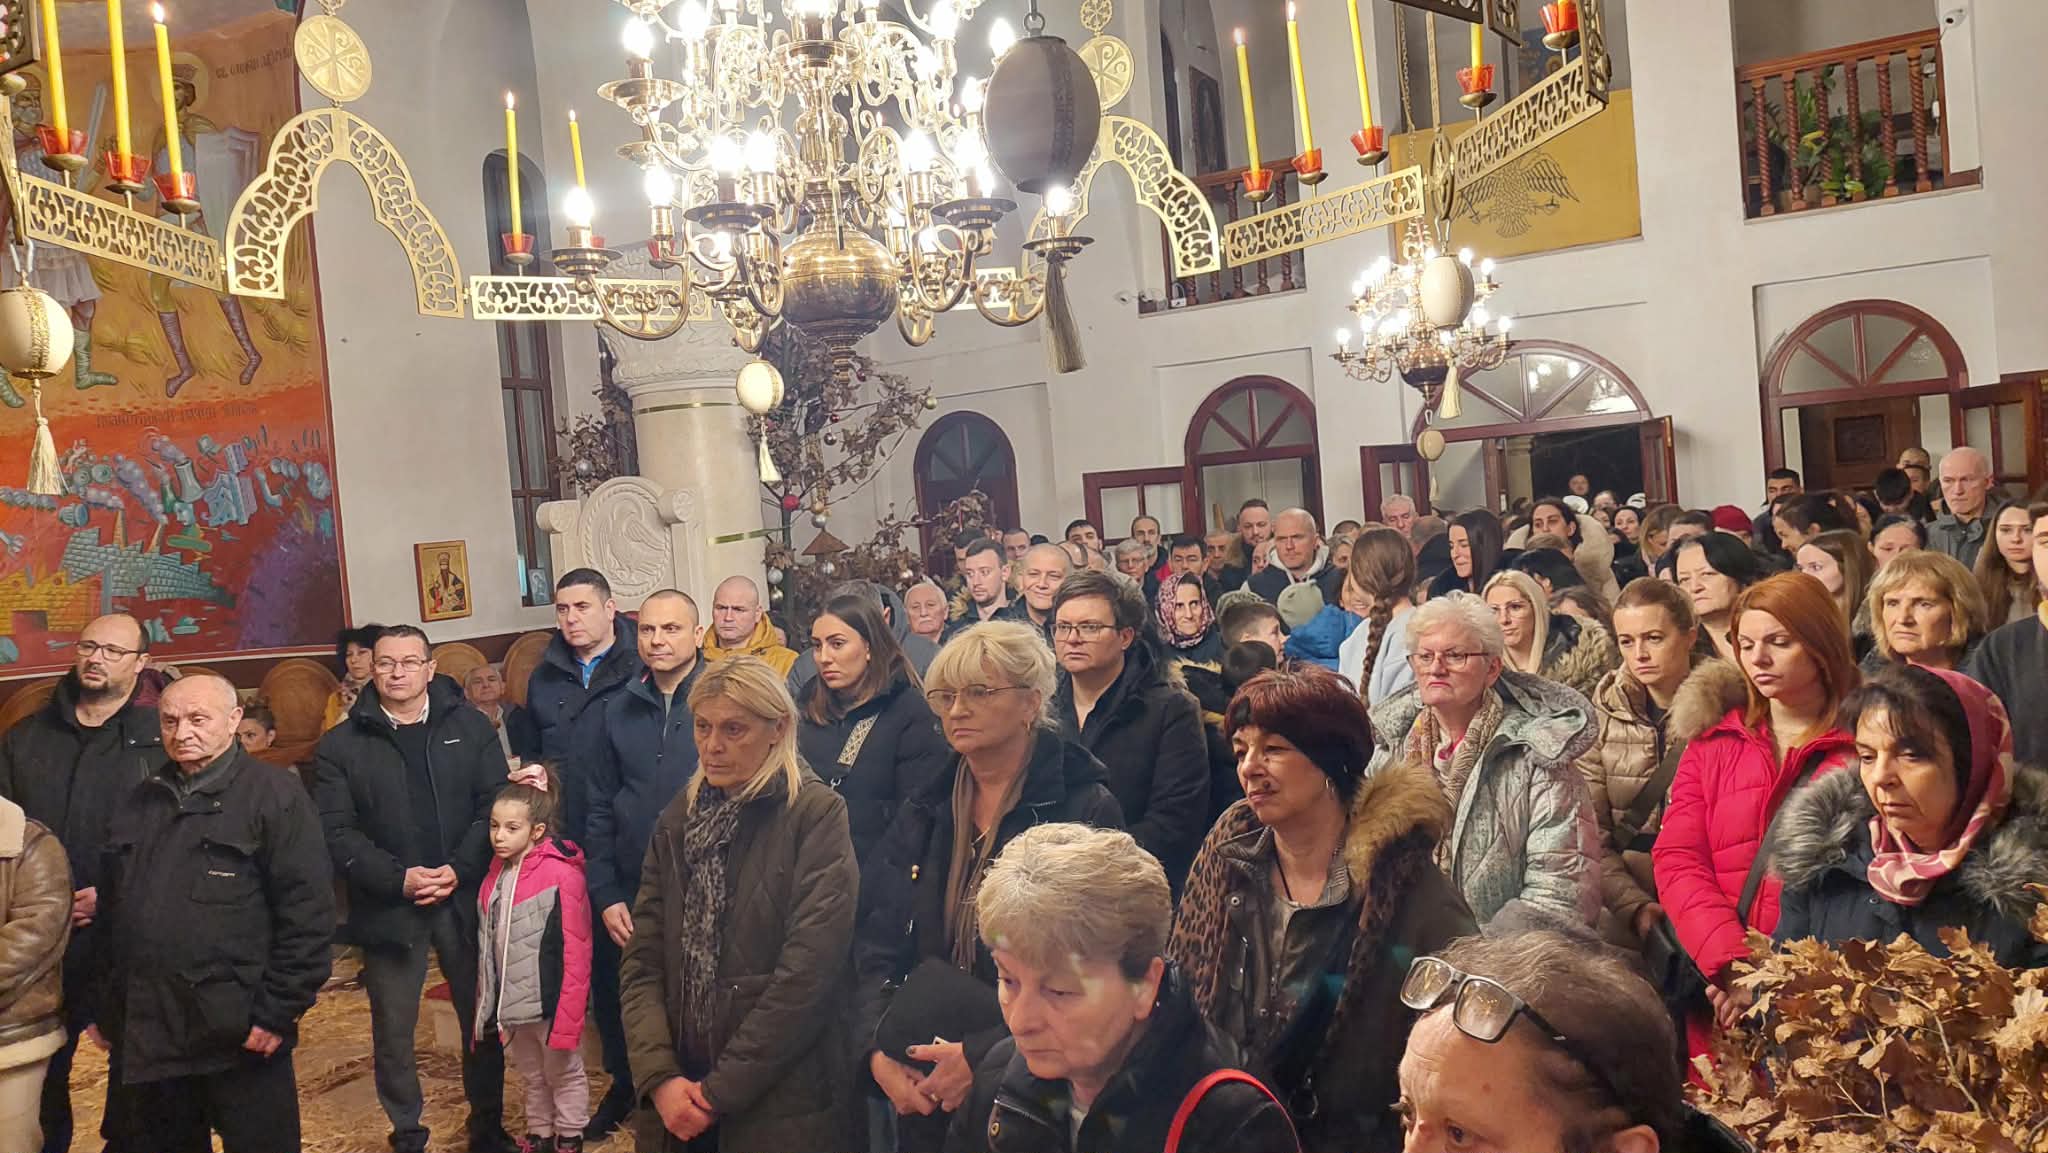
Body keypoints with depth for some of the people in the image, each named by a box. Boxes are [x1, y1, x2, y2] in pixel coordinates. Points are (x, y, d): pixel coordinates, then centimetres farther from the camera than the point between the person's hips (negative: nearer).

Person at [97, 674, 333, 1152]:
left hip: (237, 1035, -6)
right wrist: (104, 1005, 15)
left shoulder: (274, 795, -7)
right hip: (141, 1033, 6)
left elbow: (307, 911, -12)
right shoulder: (137, 803, 13)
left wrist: (278, 1011, -15)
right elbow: (110, 910, 19)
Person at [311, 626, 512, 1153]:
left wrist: (459, 870, -14)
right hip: (388, 907, 0)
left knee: (482, 1020, 9)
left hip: (465, 899, 1)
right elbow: (338, 833, -6)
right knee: (392, 1032, 9)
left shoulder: (470, 726, 3)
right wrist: (399, 879, -16)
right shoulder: (340, 745, 1)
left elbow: (495, 804, -2)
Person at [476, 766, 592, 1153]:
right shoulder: (495, 875, 3)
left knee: (564, 1073, 13)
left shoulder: (561, 877, -20)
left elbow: (575, 954, -19)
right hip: (513, 1003, 6)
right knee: (532, 1076, 22)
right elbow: (487, 948, 10)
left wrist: (567, 1017, -19)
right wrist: (488, 1003, 9)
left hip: (549, 1001, -6)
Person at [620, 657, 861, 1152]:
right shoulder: (677, 820, 7)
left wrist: (724, 1089, -15)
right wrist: (660, 1078, -10)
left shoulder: (817, 815, -10)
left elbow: (809, 968, -17)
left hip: (780, 1105, -4)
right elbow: (642, 962, 2)